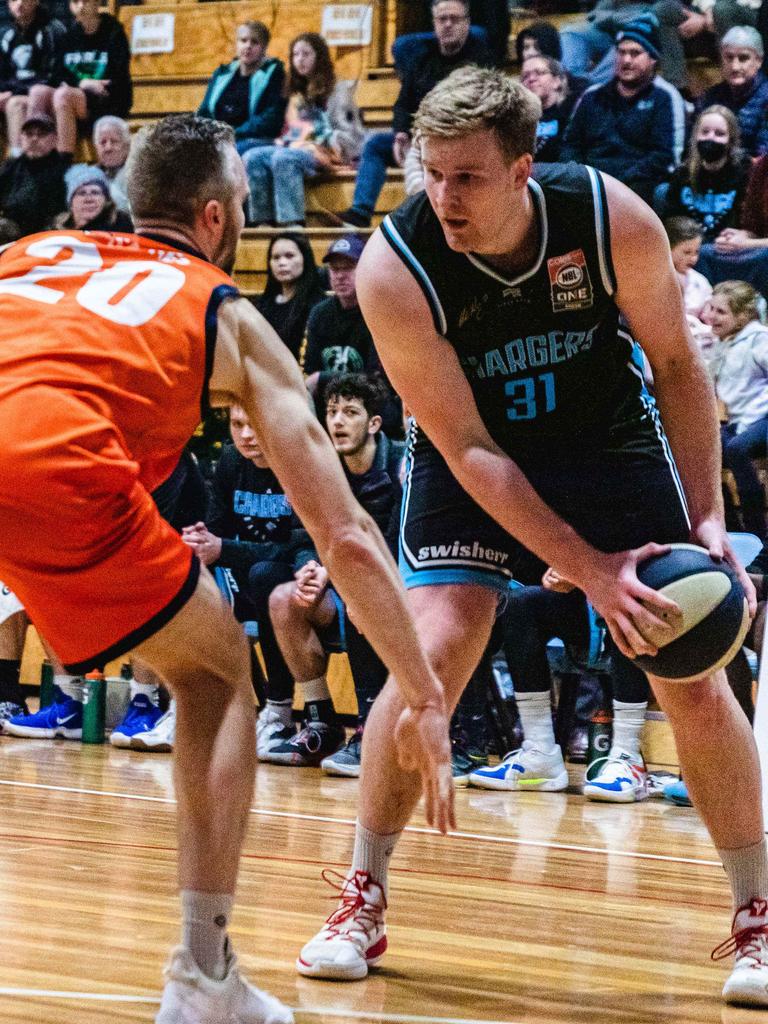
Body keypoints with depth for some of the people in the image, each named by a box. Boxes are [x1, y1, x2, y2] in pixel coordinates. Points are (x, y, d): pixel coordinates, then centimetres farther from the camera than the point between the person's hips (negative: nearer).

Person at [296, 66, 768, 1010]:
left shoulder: (615, 219, -26)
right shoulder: (394, 268, -29)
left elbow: (677, 366, -8)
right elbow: (466, 449, -24)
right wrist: (588, 570, -29)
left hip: (610, 439, 1)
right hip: (471, 454, -1)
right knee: (433, 653, -19)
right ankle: (363, 904, 0)